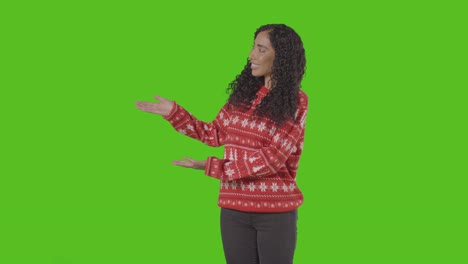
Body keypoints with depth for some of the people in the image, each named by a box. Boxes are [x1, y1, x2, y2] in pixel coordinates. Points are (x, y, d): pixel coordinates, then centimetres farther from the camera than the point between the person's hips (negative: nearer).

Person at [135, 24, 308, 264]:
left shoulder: (295, 103, -8)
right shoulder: (243, 93, 7)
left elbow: (271, 159, -16)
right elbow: (215, 134, 16)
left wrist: (211, 167, -18)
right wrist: (173, 112, 9)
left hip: (275, 211, -4)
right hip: (234, 208, 4)